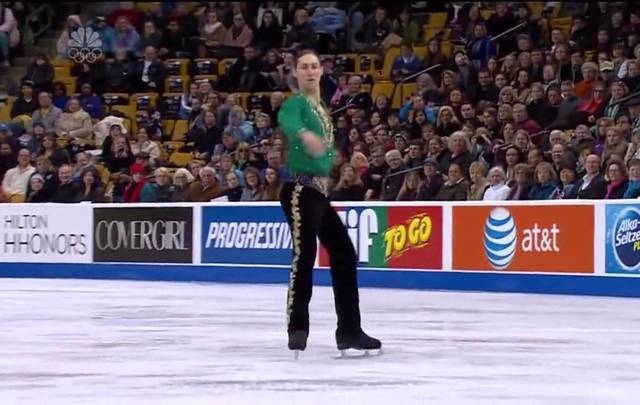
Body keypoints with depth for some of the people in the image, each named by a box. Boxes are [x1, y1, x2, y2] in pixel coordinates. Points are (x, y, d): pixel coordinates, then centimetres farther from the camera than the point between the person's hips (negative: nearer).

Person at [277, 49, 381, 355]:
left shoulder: (321, 107, 19)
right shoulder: (295, 103, -9)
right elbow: (288, 123, -33)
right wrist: (305, 134, -52)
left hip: (319, 192, 9)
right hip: (300, 190, -9)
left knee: (344, 254, 13)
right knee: (305, 254, -23)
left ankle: (349, 330, 21)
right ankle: (297, 328, -27)